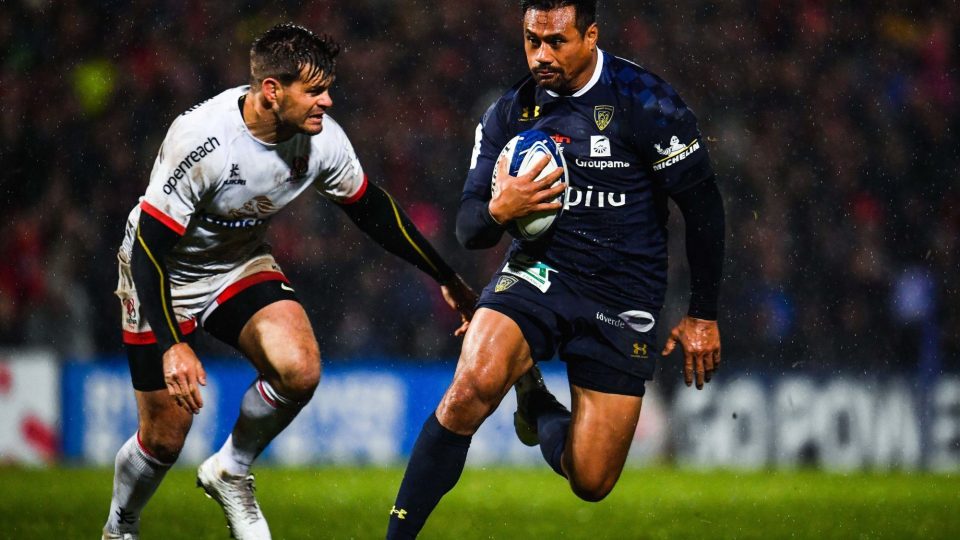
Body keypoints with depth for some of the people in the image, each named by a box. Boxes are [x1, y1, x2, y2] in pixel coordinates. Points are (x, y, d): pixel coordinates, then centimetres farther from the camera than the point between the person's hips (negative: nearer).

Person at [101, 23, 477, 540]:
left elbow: (372, 210, 3)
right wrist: (172, 345, -34)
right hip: (161, 271, -4)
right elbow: (150, 245, -28)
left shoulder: (321, 139, -16)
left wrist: (448, 279, 8)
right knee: (164, 439, -3)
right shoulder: (202, 139, -32)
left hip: (241, 265, 4)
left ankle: (230, 472, 4)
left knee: (300, 369, -24)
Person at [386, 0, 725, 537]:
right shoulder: (509, 114, 2)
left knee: (592, 483, -1)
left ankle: (539, 410, 33)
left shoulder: (645, 101, -10)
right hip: (538, 275, 1)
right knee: (472, 387, -31)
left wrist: (704, 315, -2)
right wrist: (497, 212, -20)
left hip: (623, 302, -1)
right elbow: (468, 229, 5)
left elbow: (704, 205, -3)